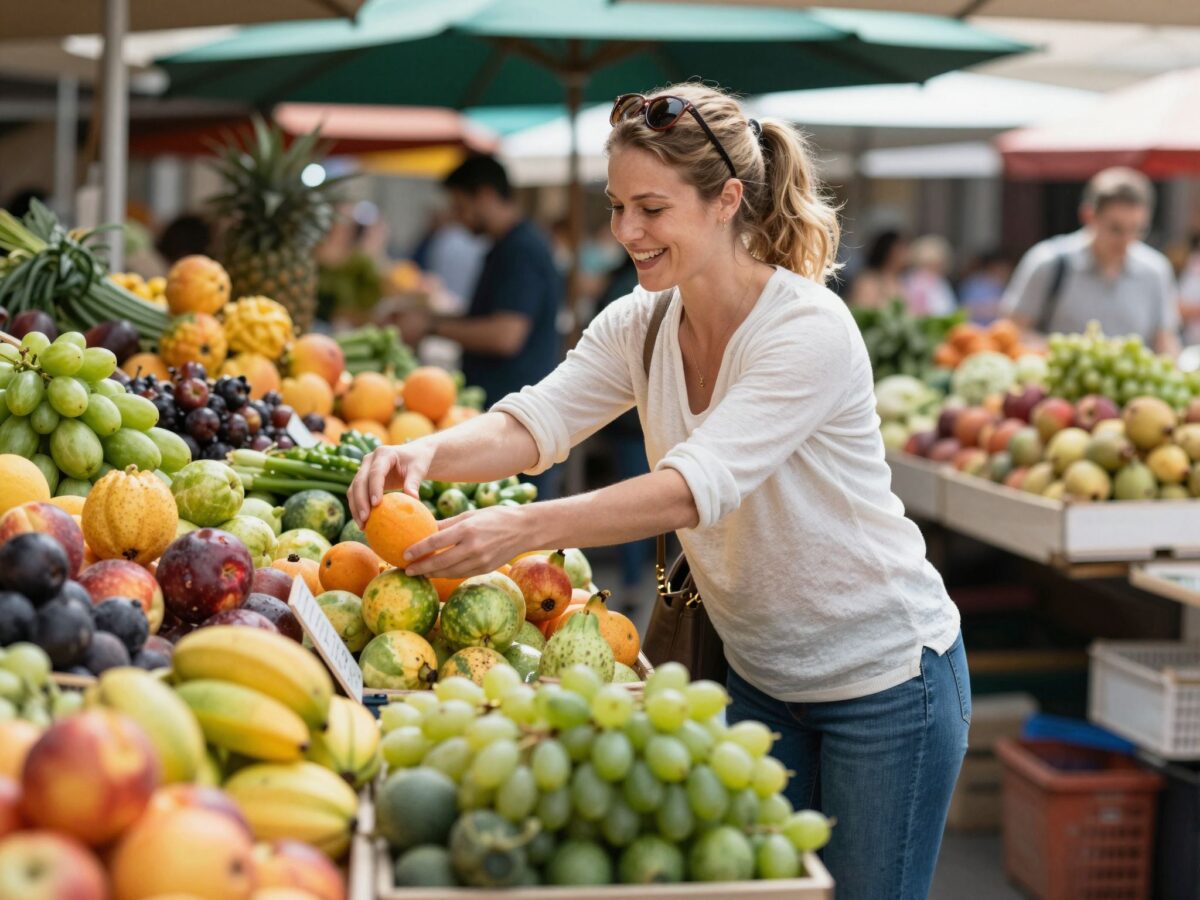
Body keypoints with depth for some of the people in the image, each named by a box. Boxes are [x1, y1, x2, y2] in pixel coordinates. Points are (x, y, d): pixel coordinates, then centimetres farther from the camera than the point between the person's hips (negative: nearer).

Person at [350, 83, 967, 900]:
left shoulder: (809, 329, -25)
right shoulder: (640, 325, -2)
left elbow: (700, 485, -36)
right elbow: (538, 420, -14)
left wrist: (521, 529, -46)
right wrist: (428, 451, -35)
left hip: (885, 679, -7)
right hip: (761, 673, 7)